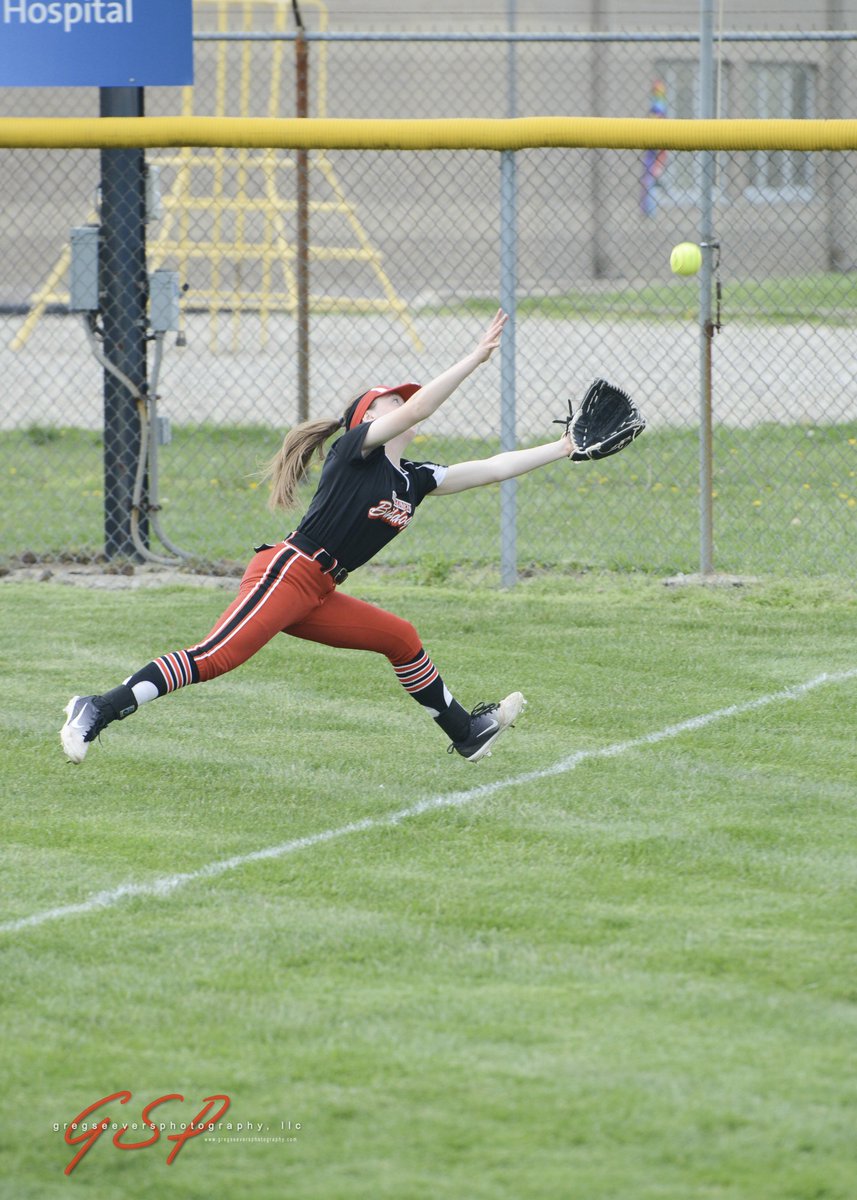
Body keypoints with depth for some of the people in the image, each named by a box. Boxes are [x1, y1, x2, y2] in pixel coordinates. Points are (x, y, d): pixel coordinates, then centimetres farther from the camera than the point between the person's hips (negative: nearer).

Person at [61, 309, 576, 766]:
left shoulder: (413, 480, 18)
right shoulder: (357, 450, -3)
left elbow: (491, 469, 20)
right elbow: (416, 409, -18)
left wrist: (561, 449, 17)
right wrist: (477, 357, -19)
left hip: (318, 596, 9)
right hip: (285, 574, -9)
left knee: (401, 638, 16)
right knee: (214, 659, -22)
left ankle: (467, 733, 32)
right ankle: (98, 712, -26)